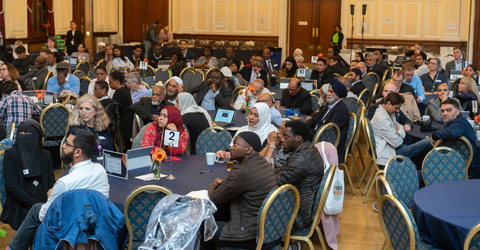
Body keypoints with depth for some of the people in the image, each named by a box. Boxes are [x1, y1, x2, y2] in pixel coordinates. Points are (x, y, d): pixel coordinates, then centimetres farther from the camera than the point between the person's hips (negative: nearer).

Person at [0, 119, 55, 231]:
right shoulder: (10, 154, 1)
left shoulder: (46, 155, 12)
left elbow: (51, 181, 10)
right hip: (21, 208, -3)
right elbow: (11, 185, -6)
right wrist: (35, 204, -15)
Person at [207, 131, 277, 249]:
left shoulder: (241, 172, -23)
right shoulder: (261, 162, 4)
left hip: (257, 235, -9)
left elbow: (215, 198, -9)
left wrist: (212, 186, 12)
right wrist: (221, 184, 3)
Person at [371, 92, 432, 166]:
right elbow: (397, 143, -21)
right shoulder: (382, 119, -22)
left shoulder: (388, 113, 12)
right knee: (428, 143, -12)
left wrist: (399, 130, -7)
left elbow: (403, 135, 15)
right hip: (389, 155, -10)